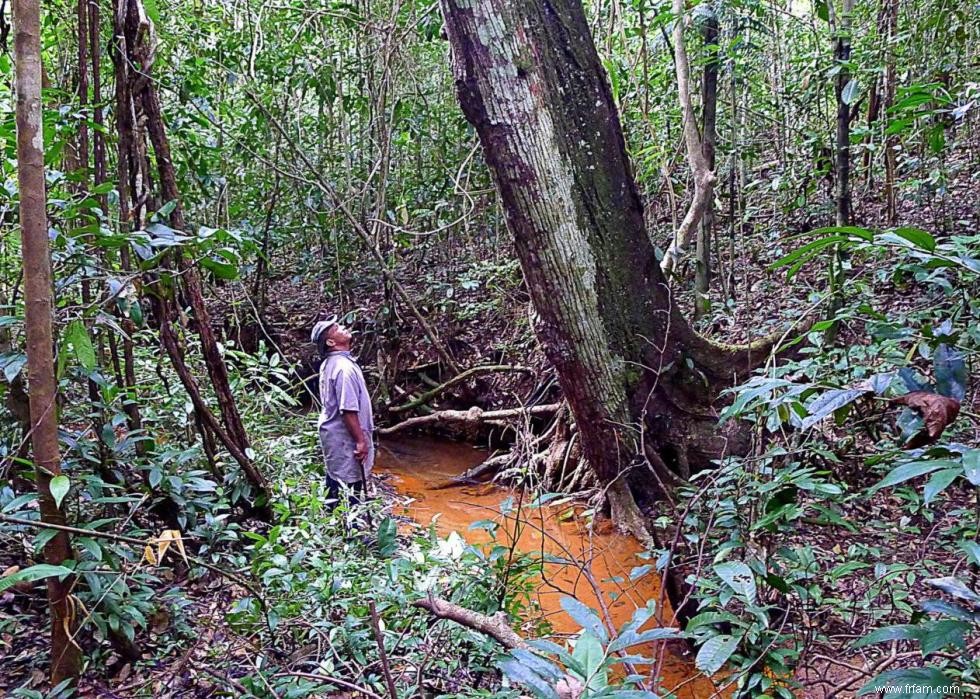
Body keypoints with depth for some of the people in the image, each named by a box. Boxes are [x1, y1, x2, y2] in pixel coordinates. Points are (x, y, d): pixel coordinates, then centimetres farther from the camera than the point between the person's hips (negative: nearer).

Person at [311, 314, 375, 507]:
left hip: (332, 434, 10)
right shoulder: (344, 367, -23)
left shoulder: (329, 364, 8)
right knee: (350, 491, -2)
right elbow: (348, 410, -25)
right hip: (345, 439, -10)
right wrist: (361, 440, -20)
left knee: (335, 487, 17)